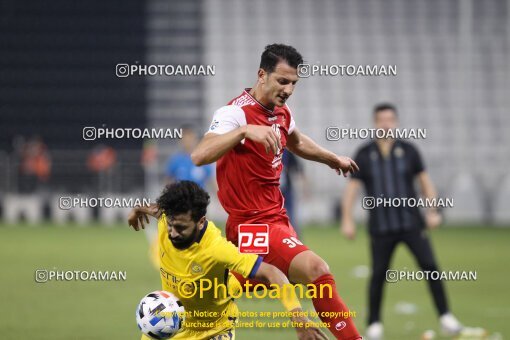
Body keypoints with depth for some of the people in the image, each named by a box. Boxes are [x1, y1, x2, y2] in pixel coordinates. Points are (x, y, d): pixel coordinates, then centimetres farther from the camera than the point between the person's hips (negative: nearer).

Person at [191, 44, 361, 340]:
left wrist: (333, 159, 43)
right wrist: (245, 131, -43)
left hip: (276, 218, 10)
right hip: (253, 223, -10)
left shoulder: (282, 113, 10)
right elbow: (199, 156, -32)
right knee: (316, 270, -24)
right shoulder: (237, 112, -17)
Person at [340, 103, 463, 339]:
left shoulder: (408, 151, 4)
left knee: (429, 266, -9)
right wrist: (347, 220, -5)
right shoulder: (364, 155, 1)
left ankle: (445, 317, -4)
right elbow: (351, 187, 2)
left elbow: (425, 180, 10)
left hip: (411, 223, 1)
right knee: (378, 275, -1)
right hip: (381, 228, -1)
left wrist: (432, 212, 2)